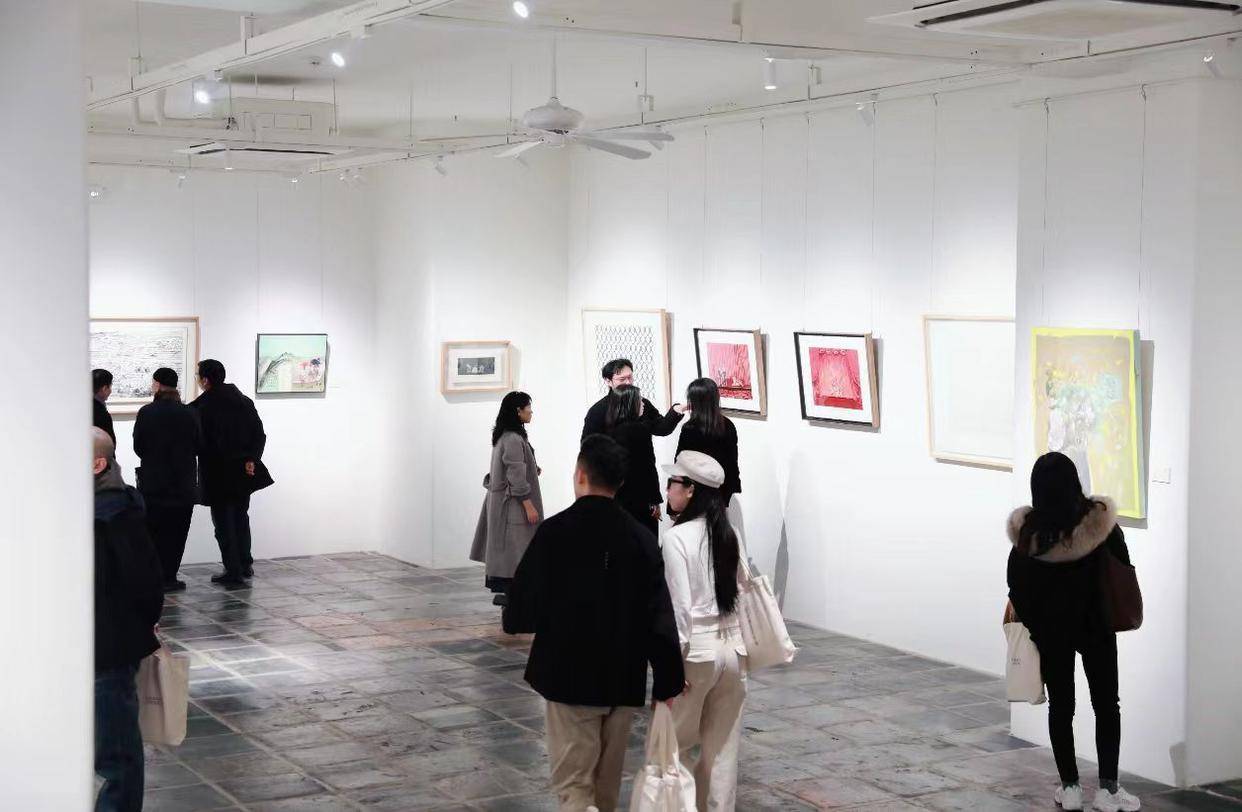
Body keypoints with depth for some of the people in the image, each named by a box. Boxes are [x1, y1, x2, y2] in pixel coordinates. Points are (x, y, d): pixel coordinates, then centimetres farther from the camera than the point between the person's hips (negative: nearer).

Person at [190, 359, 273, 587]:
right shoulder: (244, 401, 4)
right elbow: (259, 435, 1)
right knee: (241, 517, 20)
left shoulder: (200, 407, -14)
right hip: (244, 472, 6)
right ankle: (245, 565, 27)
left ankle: (234, 572, 4)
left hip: (218, 474, -6)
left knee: (224, 523, 3)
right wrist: (251, 459, -4)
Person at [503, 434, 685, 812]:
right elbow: (659, 615, -4)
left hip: (570, 677, -4)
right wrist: (668, 678, 3)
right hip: (625, 680, 4)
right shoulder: (641, 537, -3)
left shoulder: (554, 532, -13)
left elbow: (521, 608, -11)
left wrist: (514, 619, 13)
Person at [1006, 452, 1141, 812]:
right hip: (1096, 625, 0)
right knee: (1106, 705, 11)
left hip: (1050, 629, 0)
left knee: (1060, 706, 11)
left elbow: (1015, 584, -6)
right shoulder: (1100, 519, -16)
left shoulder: (1028, 532, -15)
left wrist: (1032, 621, 10)